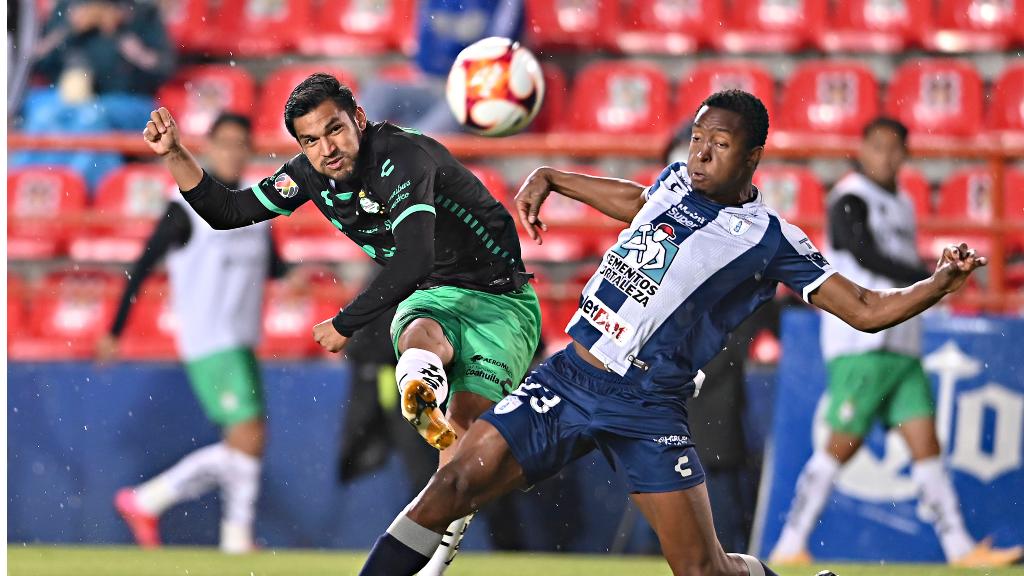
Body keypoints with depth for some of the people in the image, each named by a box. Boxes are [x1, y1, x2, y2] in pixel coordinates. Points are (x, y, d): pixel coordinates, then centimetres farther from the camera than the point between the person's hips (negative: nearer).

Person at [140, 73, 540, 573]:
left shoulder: (402, 157, -26)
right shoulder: (311, 174, -1)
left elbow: (414, 259, -37)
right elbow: (226, 211, 10)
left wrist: (345, 325, -26)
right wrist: (173, 154, -5)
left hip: (502, 297, -5)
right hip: (433, 299, 5)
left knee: (465, 421, -26)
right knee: (419, 335, -35)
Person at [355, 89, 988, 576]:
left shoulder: (771, 241, -4)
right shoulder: (677, 181, 10)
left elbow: (867, 310, -4)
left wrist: (942, 281, -18)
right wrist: (549, 179, 33)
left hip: (647, 411, -4)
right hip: (568, 377, 4)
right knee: (455, 485, -10)